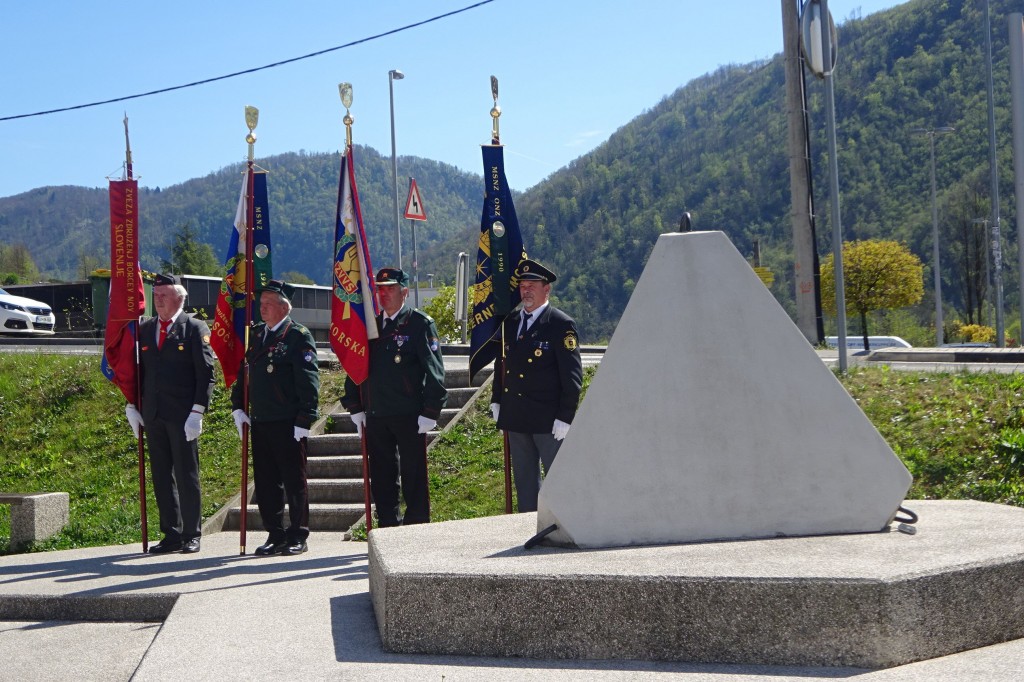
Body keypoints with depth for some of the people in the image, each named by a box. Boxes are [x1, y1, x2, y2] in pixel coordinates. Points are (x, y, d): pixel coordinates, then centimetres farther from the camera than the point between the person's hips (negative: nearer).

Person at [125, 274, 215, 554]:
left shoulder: (195, 328, -2)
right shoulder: (144, 329, 14)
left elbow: (206, 374, -6)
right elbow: (137, 371, 19)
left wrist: (197, 411, -13)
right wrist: (132, 407, 10)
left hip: (182, 416, -5)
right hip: (153, 415, 5)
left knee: (187, 476, 0)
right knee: (161, 477, 8)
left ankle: (191, 535, 9)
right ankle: (171, 534, 15)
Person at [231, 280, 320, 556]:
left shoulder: (299, 337, -7)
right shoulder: (255, 334, 13)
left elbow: (309, 382, -11)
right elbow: (243, 371, 20)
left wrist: (303, 421, -15)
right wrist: (238, 408, 11)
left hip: (287, 425, -7)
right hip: (259, 422, 7)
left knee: (294, 482, 3)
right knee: (265, 482, 10)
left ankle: (298, 537, 11)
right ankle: (275, 535, 20)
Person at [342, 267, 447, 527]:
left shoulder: (420, 324, -4)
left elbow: (434, 370, -8)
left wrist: (429, 412, -13)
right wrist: (355, 408, 11)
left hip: (409, 417, -5)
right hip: (375, 416, 6)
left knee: (414, 479, 1)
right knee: (381, 479, 10)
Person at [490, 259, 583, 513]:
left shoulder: (561, 325, -8)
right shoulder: (510, 323, 11)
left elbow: (572, 375, -11)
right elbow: (500, 364, 21)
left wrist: (565, 417, -15)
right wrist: (496, 401, 13)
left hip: (548, 421, -6)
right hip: (516, 418, 6)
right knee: (524, 481, 13)